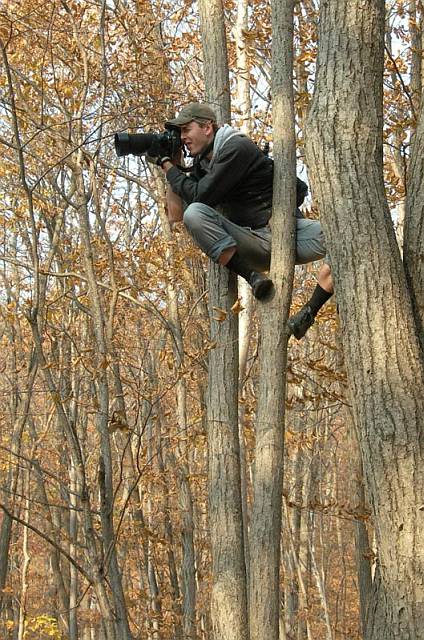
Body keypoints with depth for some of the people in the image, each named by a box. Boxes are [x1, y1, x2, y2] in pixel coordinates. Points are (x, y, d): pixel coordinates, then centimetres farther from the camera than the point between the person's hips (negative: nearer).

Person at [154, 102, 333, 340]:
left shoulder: (236, 148, -10)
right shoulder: (201, 164, 13)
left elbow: (200, 195, -17)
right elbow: (176, 215, 12)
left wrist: (168, 167, -4)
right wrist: (172, 166, 10)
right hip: (253, 247, 5)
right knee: (194, 214, -23)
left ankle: (310, 311, -25)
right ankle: (253, 277, -25)